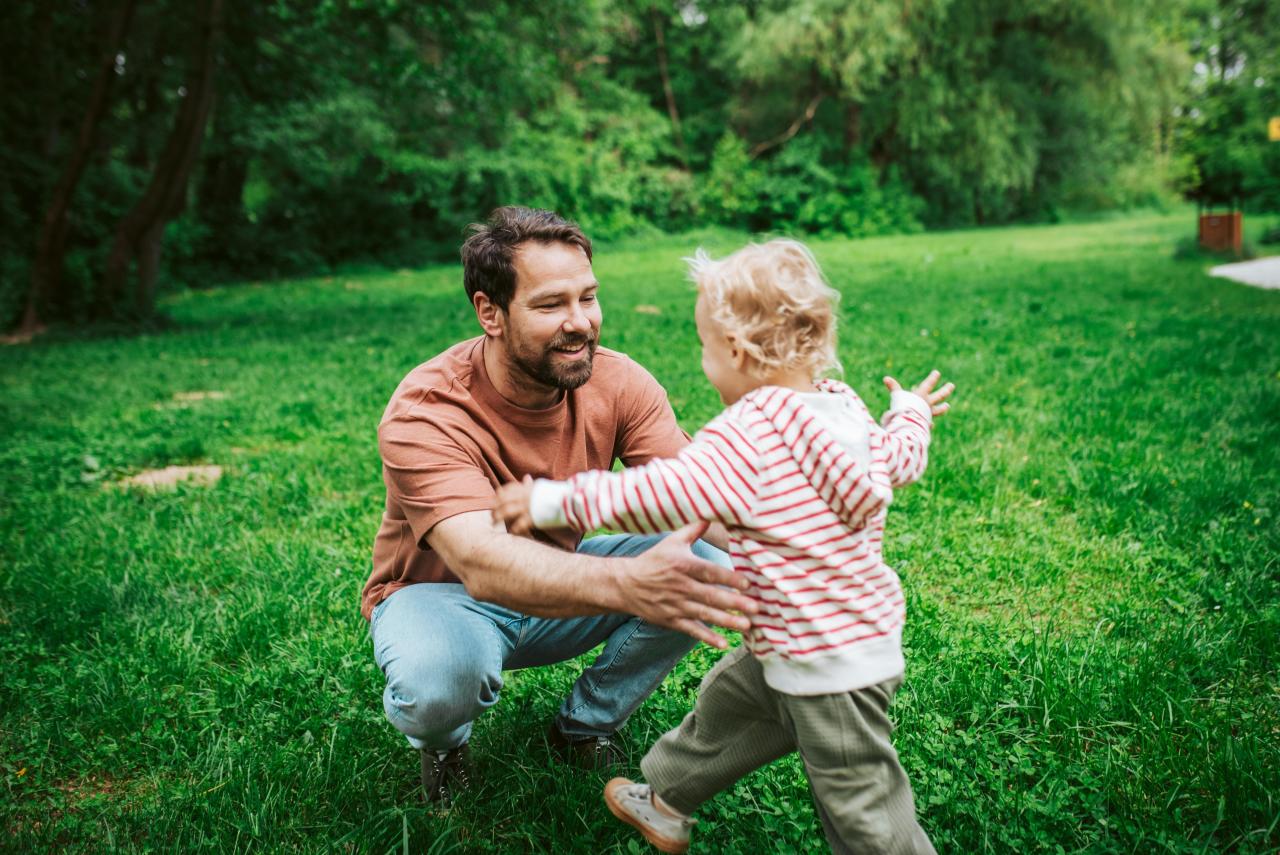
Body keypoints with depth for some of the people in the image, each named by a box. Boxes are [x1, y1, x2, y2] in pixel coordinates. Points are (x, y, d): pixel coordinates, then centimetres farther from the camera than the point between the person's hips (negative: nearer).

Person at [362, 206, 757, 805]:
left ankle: (586, 723, 4)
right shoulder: (423, 415, -31)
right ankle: (440, 741, 2)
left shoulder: (617, 383, -16)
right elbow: (483, 564, -46)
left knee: (708, 567, -20)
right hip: (440, 594, -4)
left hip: (559, 583, 4)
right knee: (437, 683, -39)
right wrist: (626, 583, -64)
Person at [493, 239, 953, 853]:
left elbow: (658, 495, -26)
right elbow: (900, 460, 17)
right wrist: (911, 412, 40)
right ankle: (666, 801, 48)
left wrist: (554, 502, -15)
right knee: (726, 703, 27)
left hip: (830, 666, -10)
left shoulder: (749, 434, -26)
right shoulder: (844, 407, 0)